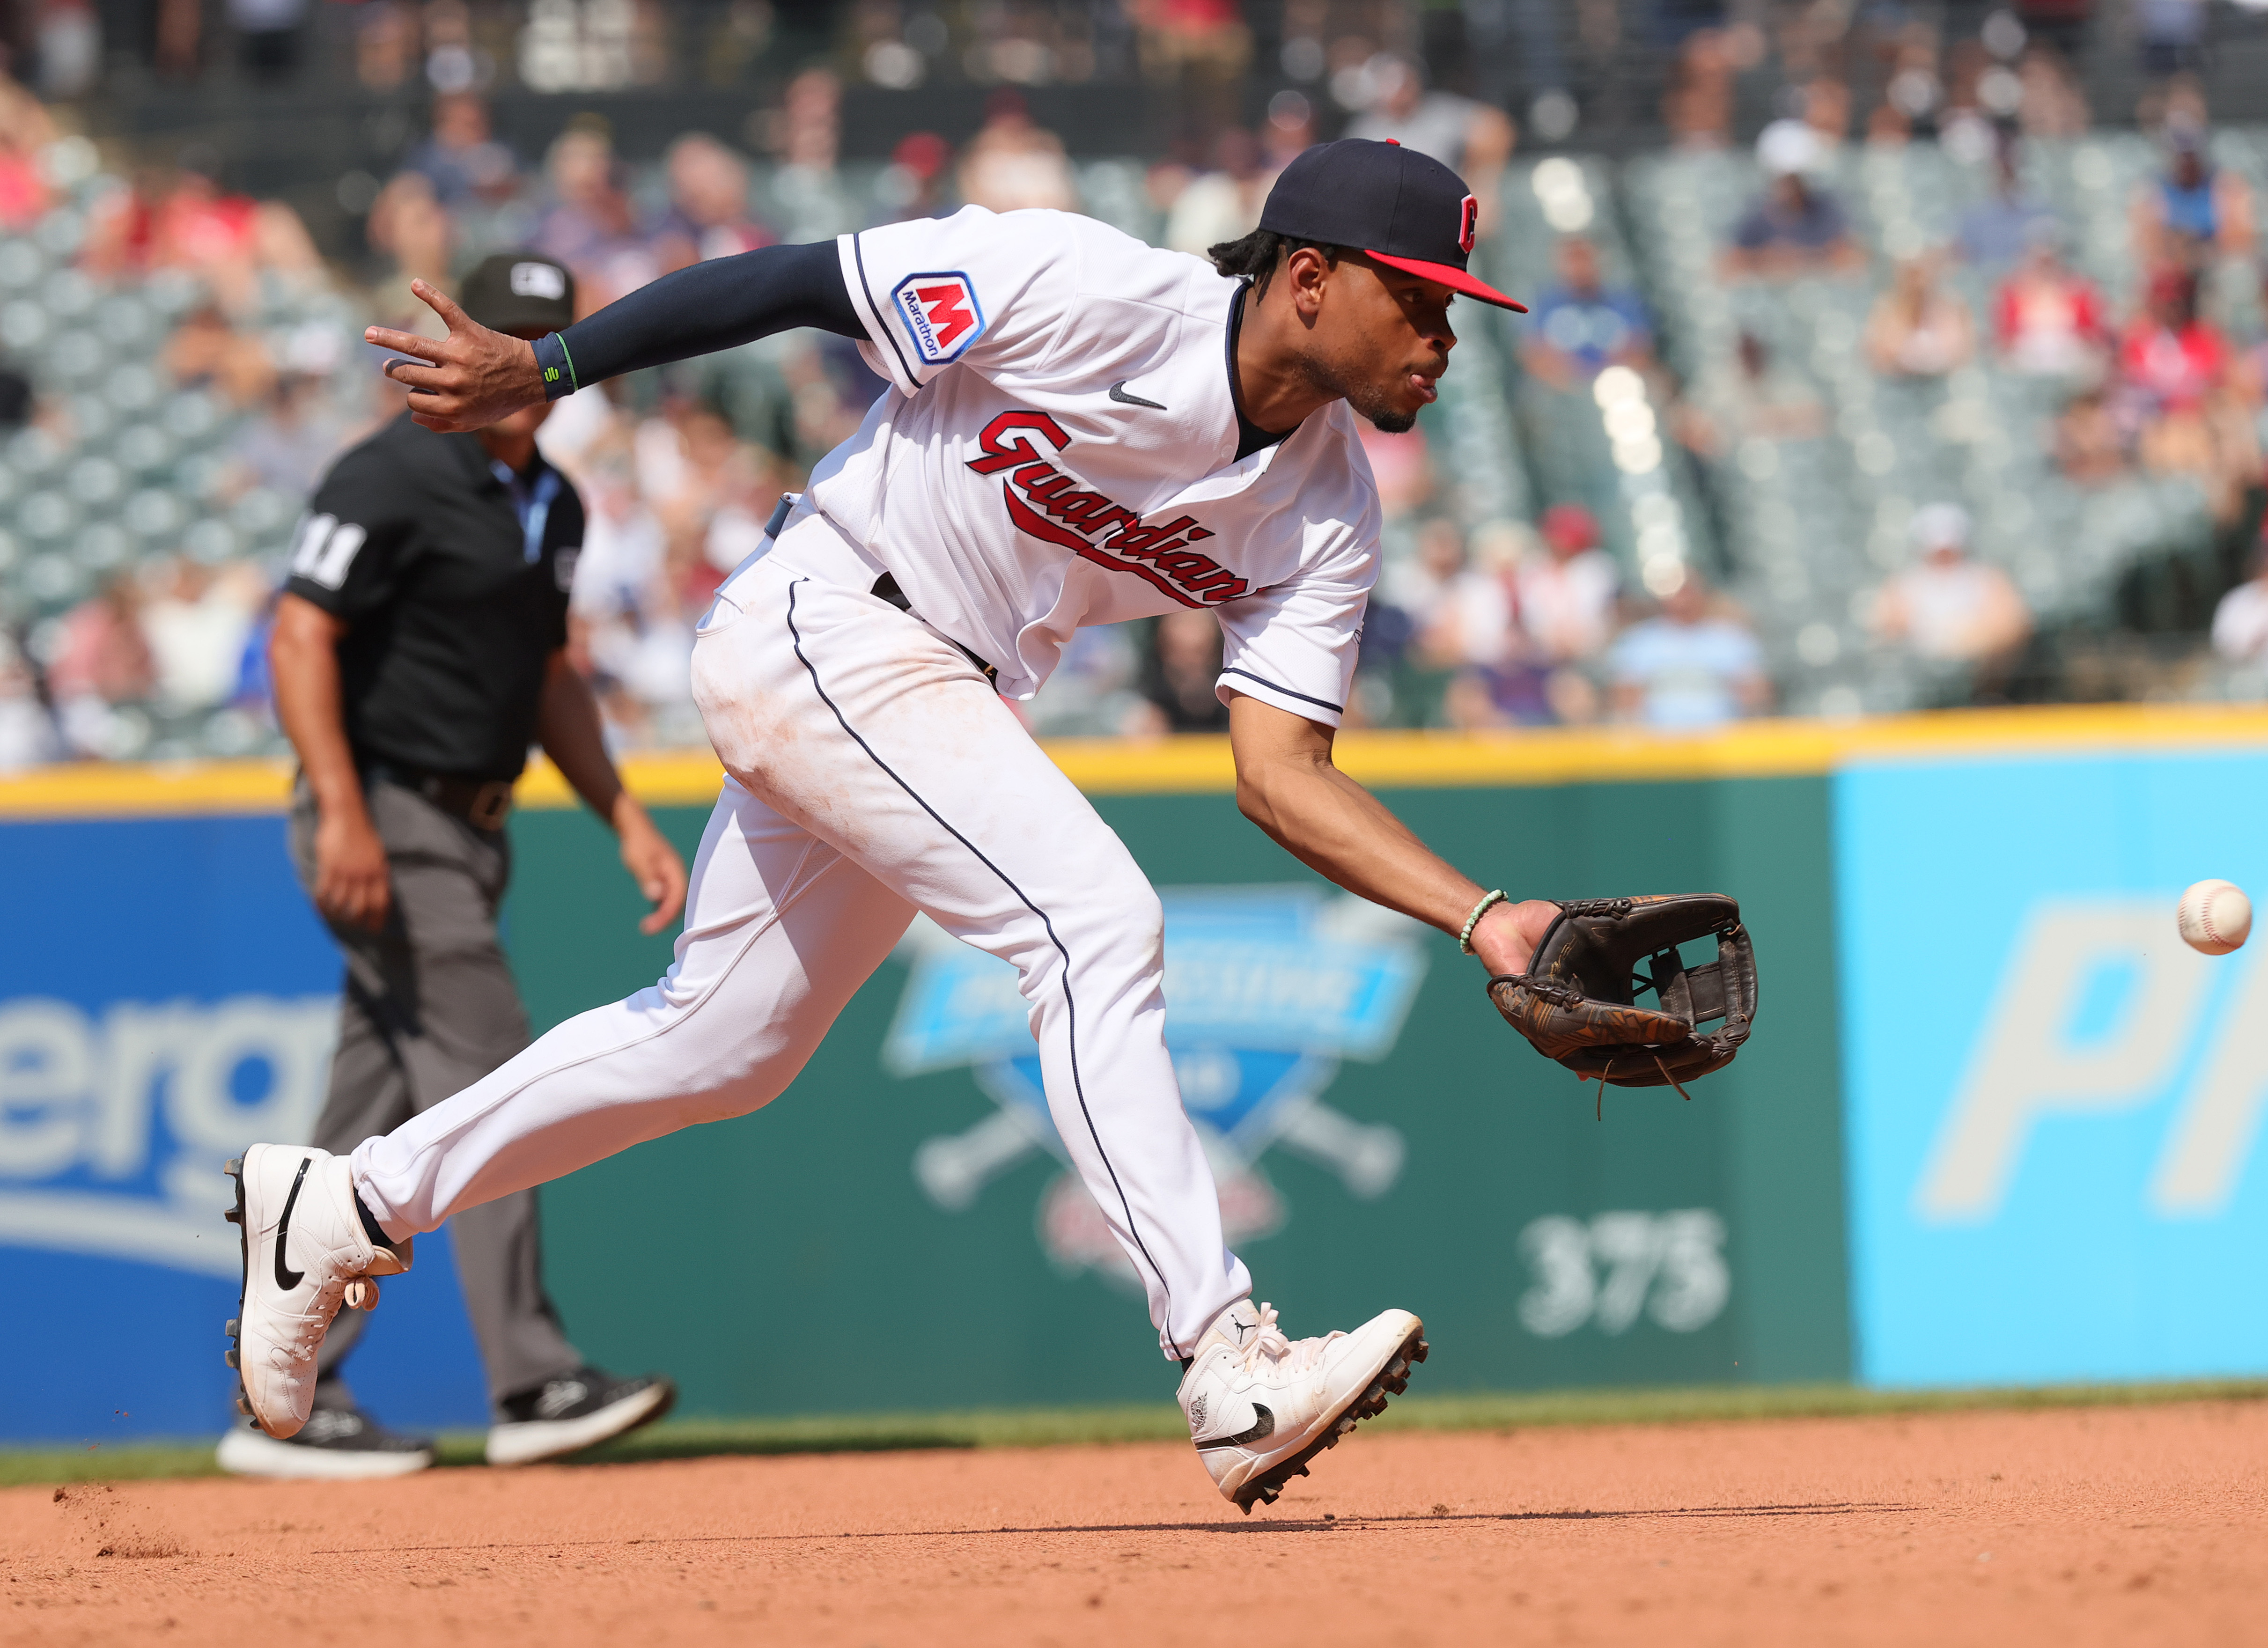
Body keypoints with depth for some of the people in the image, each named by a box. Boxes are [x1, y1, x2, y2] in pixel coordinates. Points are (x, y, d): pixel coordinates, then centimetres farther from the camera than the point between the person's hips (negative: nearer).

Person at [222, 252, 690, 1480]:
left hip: (467, 829, 9)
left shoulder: (551, 506, 15)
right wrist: (343, 812, -26)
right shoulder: (396, 480, -12)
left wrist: (627, 821, 16)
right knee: (486, 1080, -13)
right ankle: (533, 1382, -13)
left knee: (375, 1124, 8)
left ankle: (288, 1406, 11)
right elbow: (300, 637, -18)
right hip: (385, 817, -9)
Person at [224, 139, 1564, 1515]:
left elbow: (1282, 775, -6)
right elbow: (799, 281, -17)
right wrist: (545, 366, -20)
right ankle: (1230, 1372, -26)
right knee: (1096, 925, -22)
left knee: (725, 1044, 16)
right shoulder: (1086, 293, -22)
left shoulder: (1326, 518, -3)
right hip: (822, 630, -9)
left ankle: (347, 1207, 32)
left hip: (947, 706, 9)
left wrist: (1482, 917, -18)